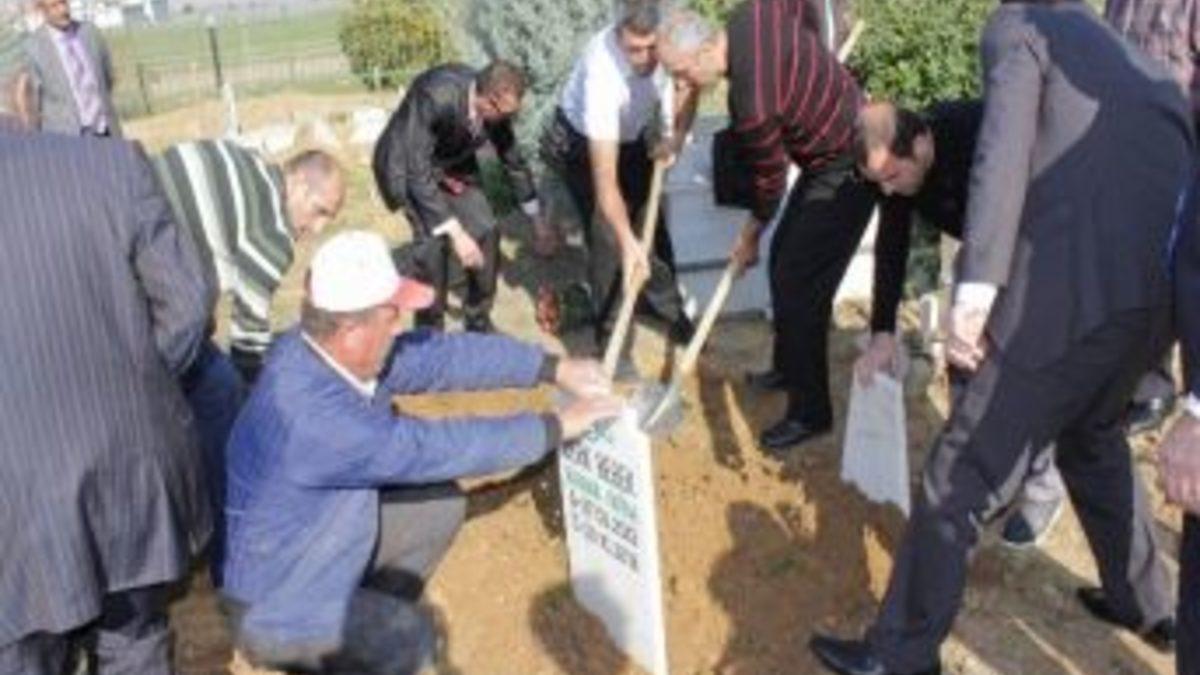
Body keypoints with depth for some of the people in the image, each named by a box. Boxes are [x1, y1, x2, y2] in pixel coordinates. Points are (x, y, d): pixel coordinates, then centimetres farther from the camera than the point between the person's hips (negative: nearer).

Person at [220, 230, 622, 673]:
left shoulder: (331, 351, -12)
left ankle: (372, 616, 20)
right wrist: (555, 427, -23)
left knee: (439, 505, 3)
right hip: (277, 607, -8)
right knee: (407, 639, -23)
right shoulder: (311, 417, -37)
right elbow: (434, 447, -33)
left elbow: (442, 354, -6)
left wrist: (555, 368, -7)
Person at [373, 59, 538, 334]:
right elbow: (418, 173, -36)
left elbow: (513, 160, -2)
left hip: (453, 164, 5)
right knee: (433, 241, -20)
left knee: (487, 232, -6)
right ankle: (430, 330, 1)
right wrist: (455, 232, -39)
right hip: (408, 165, -5)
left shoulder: (497, 106, -20)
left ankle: (478, 320, 14)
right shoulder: (435, 95, -38)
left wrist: (538, 220, 5)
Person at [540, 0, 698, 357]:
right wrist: (628, 244, -51)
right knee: (608, 238, -12)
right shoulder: (602, 72, -43)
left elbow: (689, 80, -3)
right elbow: (605, 178, -44)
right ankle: (609, 335, 0)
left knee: (652, 226, 10)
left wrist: (676, 136, -19)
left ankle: (671, 312, 28)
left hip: (633, 137, 5)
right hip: (581, 141, -5)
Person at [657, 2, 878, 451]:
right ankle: (788, 365, 35)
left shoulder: (751, 104, -32)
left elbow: (770, 179, -16)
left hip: (846, 172, -10)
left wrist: (749, 237, 1)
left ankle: (811, 413, 2)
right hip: (843, 140, 10)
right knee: (783, 259, 18)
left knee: (797, 288, -9)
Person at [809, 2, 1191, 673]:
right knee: (1094, 434, 33)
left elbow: (1005, 145, -10)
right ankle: (1146, 603, 47)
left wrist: (977, 283, -19)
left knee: (964, 473, 4)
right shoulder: (1132, 58, 30)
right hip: (1165, 278, 8)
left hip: (1078, 282, -8)